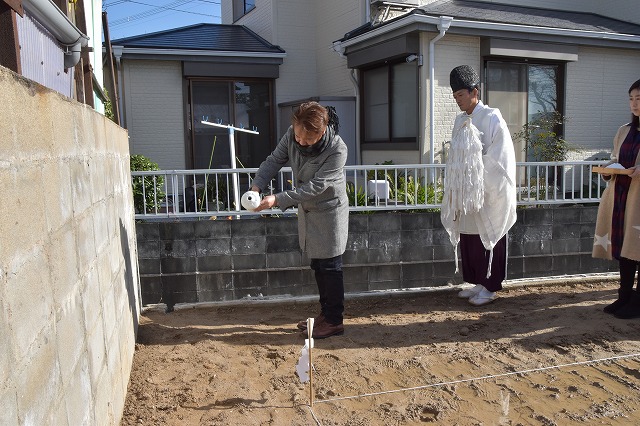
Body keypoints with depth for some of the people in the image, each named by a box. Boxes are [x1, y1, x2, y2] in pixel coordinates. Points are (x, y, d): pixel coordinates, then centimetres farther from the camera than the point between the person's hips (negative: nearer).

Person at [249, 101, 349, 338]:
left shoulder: (337, 150, -29)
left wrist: (278, 200, -33)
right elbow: (274, 160, -4)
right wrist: (256, 186, -21)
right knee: (317, 265, 15)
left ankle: (334, 321, 13)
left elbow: (314, 187, -30)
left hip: (329, 211, -7)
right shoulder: (292, 135, -12)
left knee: (330, 266, 0)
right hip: (307, 210, 7)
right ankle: (325, 313, 29)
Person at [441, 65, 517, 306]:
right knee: (469, 239, 10)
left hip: (487, 194, -6)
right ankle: (478, 282, 23)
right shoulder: (460, 121, 11)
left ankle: (490, 288, 12)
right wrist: (455, 190, 9)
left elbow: (498, 159, -12)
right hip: (466, 193, 7)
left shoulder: (491, 118, -10)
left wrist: (483, 188, -14)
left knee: (487, 238, 2)